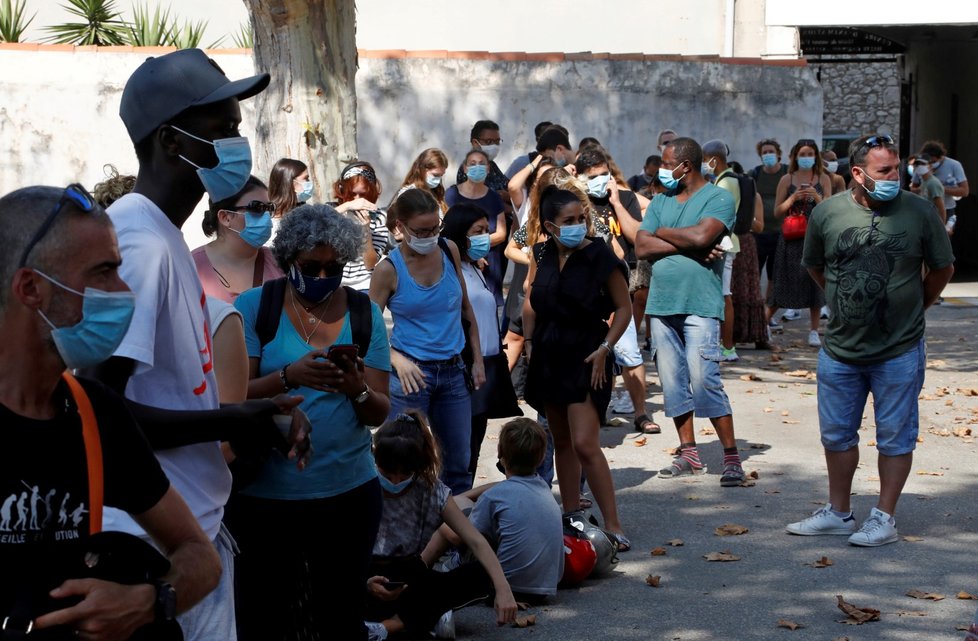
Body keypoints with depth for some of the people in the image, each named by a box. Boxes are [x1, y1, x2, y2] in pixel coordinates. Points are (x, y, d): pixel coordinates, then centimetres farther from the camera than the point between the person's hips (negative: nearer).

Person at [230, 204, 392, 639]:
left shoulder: (365, 314, 3)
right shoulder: (253, 307, -2)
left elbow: (379, 413, 1)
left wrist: (357, 389, -21)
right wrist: (288, 377, -26)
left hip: (349, 493, 2)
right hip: (263, 495, -1)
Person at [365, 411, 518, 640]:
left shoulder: (432, 492, -6)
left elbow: (476, 542, -13)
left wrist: (503, 589, -28)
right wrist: (366, 584, -34)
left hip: (408, 585, 5)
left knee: (481, 575, -20)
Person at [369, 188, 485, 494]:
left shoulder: (449, 251, 2)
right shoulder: (389, 269, -8)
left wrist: (477, 359, 10)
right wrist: (397, 359, -23)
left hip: (454, 371, 4)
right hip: (412, 374, -4)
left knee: (459, 462, 11)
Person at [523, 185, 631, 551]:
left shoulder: (600, 257, -10)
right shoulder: (542, 255, 5)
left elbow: (624, 308, -5)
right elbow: (531, 303, 16)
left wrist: (604, 349, -13)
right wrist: (530, 342, 7)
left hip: (586, 355, -6)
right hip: (548, 355, 6)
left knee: (584, 444, -15)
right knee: (561, 442, 13)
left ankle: (613, 525, -9)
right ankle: (571, 517, 23)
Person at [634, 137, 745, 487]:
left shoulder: (718, 198, -2)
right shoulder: (660, 201, 15)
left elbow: (702, 235, -19)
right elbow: (642, 247, 3)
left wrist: (663, 233, -3)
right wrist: (687, 246, -9)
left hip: (700, 305, -6)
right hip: (662, 302, 6)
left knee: (705, 381, -11)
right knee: (673, 383, 8)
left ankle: (731, 457, -2)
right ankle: (689, 455, 18)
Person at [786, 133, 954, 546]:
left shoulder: (919, 212, -9)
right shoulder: (827, 213, -4)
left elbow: (942, 268, 5)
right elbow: (815, 266, 13)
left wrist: (914, 308, 10)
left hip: (899, 352, -3)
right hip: (839, 348, 3)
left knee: (895, 438, 5)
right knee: (836, 435, 13)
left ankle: (884, 518, 17)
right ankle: (838, 513, 28)